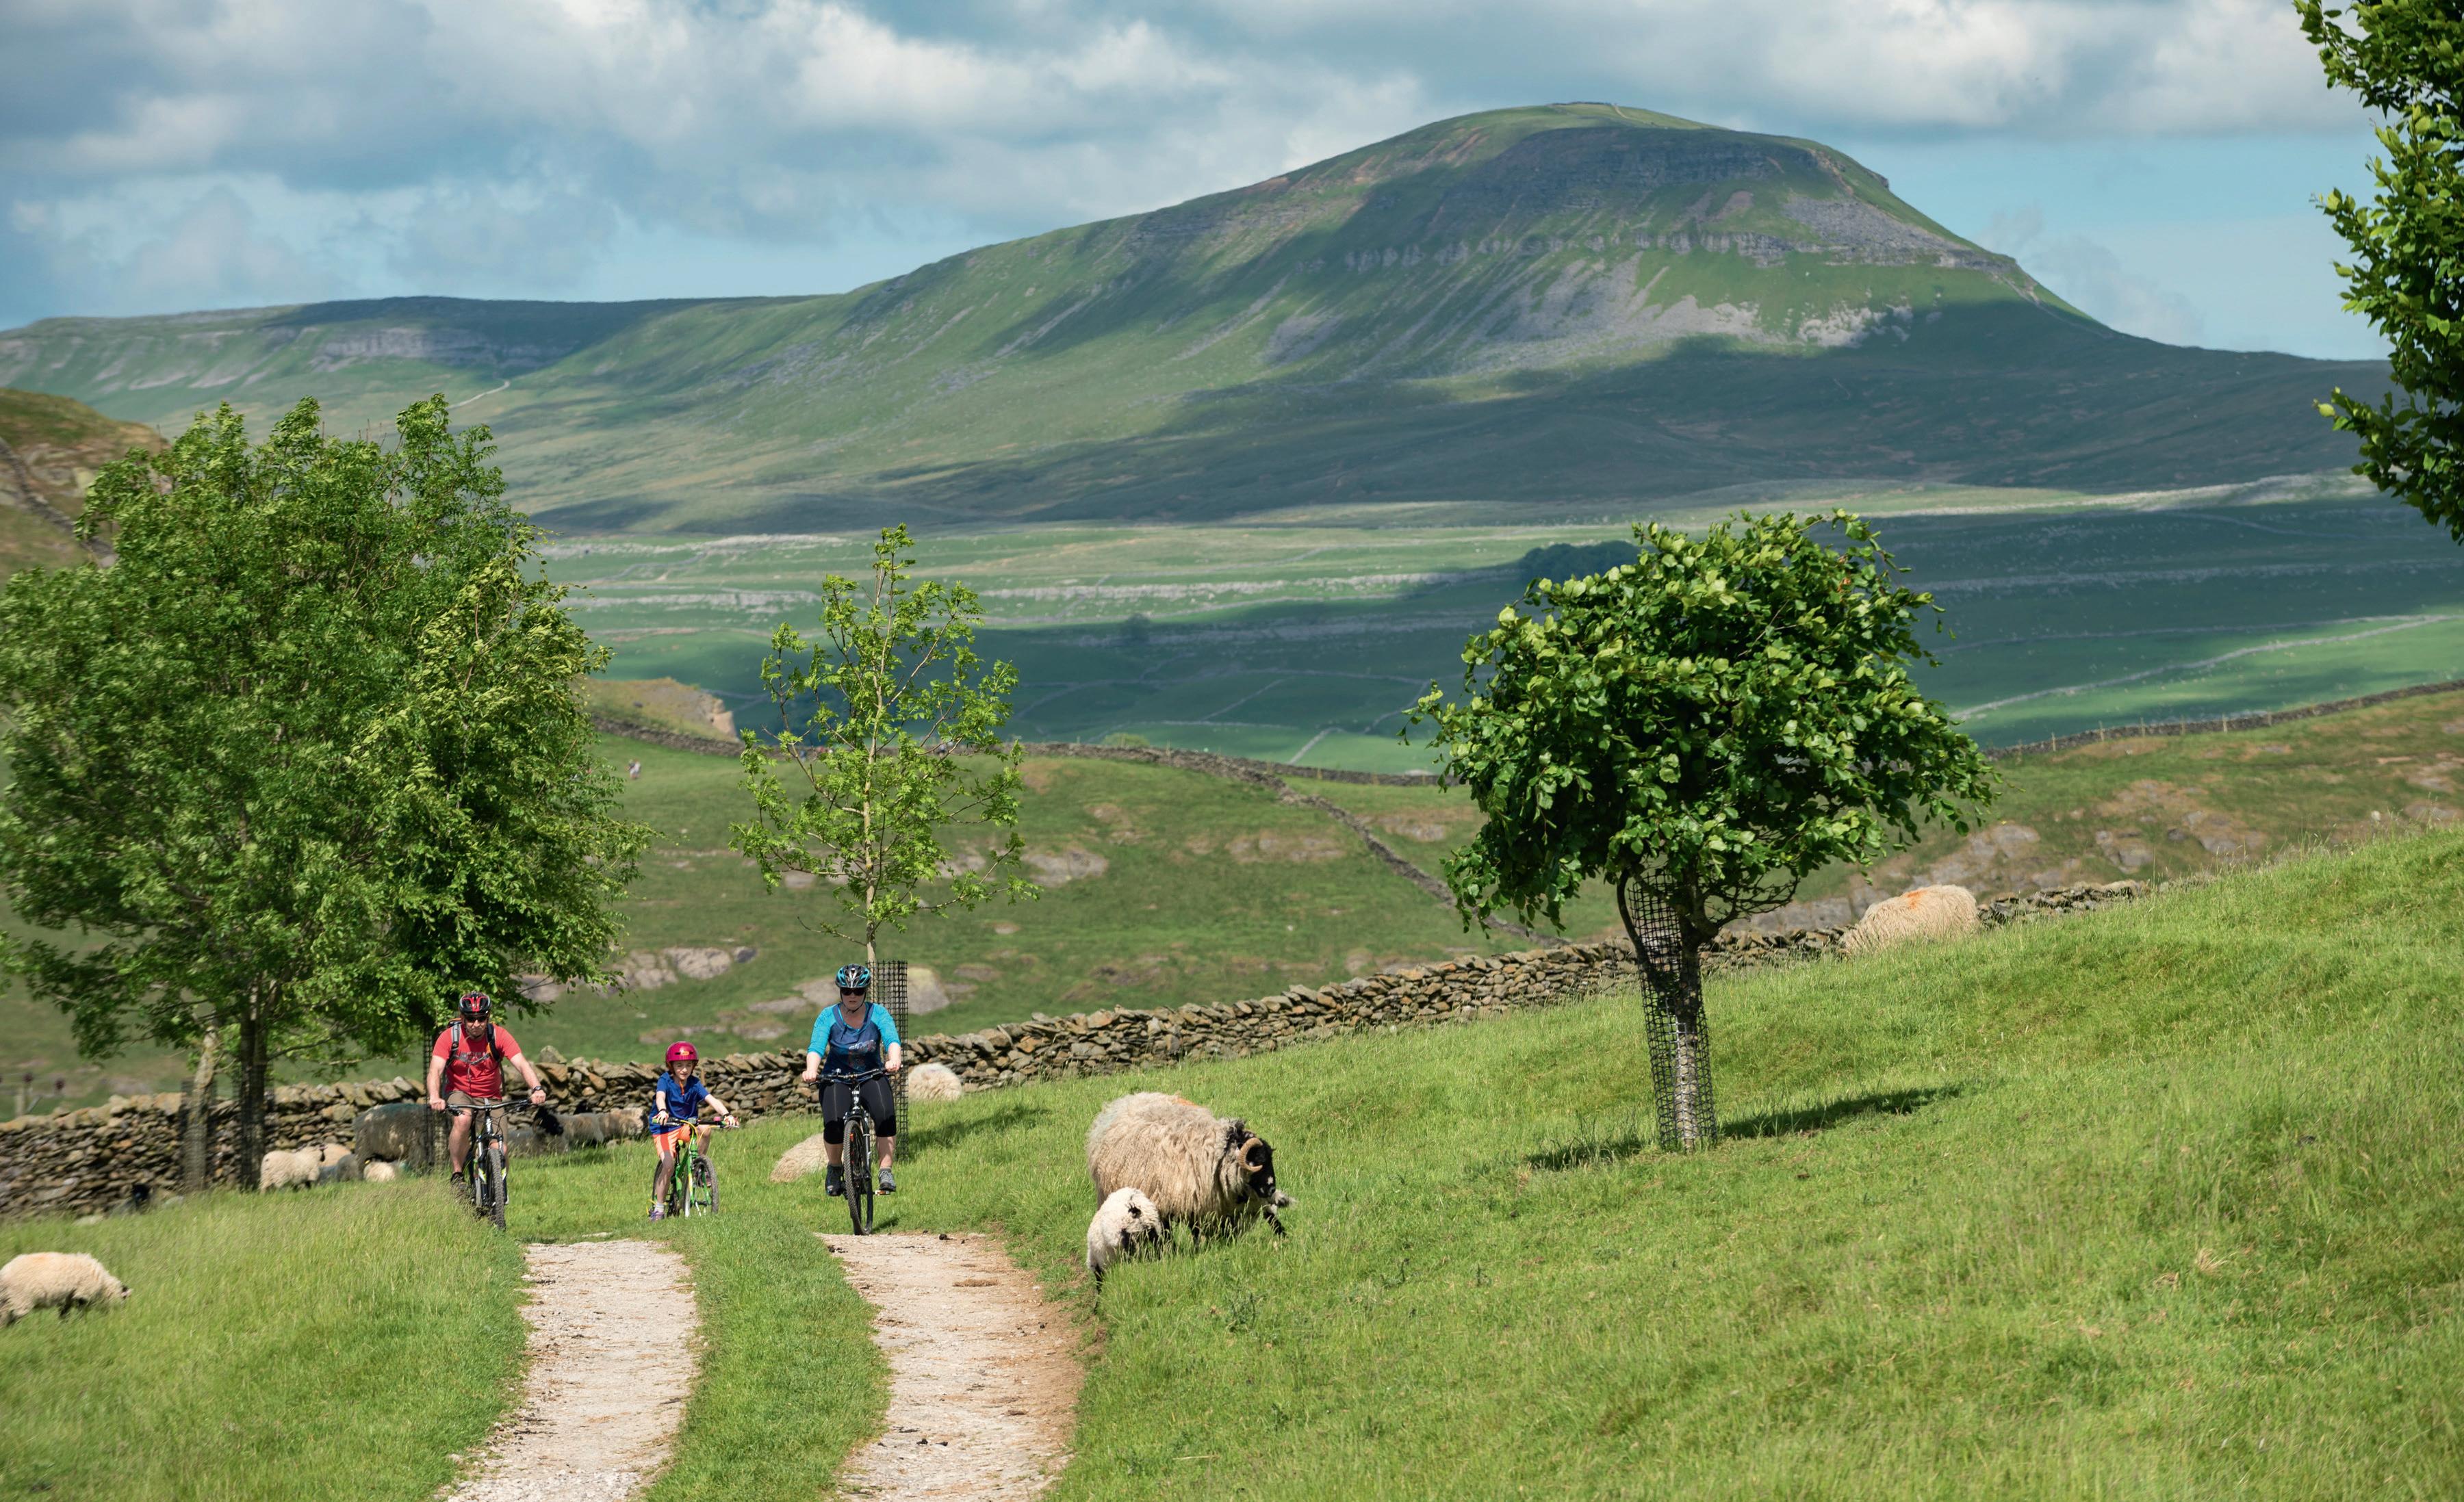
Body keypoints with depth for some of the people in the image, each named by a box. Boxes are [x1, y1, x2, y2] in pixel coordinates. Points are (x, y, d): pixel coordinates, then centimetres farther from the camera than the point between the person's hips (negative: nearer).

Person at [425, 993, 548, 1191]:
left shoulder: (498, 1036, -14)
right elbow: (435, 1070, -25)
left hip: (491, 1098, 1)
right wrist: (434, 1097, -45)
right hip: (459, 1094, -1)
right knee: (463, 1120, -35)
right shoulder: (450, 1037, -15)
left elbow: (522, 1064, -23)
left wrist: (537, 1089, -43)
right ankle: (457, 1176, -19)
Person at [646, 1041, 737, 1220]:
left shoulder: (694, 1084, -5)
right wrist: (662, 1111, -55)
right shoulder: (665, 1081, -13)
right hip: (664, 1126, -3)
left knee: (705, 1130, -29)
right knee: (668, 1165, -21)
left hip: (686, 1125, 3)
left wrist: (726, 1114, -35)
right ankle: (659, 1207, -7)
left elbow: (711, 1100, -17)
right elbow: (660, 1097, -33)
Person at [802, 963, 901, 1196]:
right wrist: (811, 1071, -41)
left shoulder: (877, 1014, -7)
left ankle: (886, 1172, -21)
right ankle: (834, 1168, 3)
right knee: (834, 1123, -24)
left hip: (872, 1076, 0)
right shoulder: (828, 1017, -8)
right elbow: (816, 1047, -20)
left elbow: (892, 1040, -23)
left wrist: (893, 1060, -45)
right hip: (837, 1078, 0)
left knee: (885, 1116, -28)